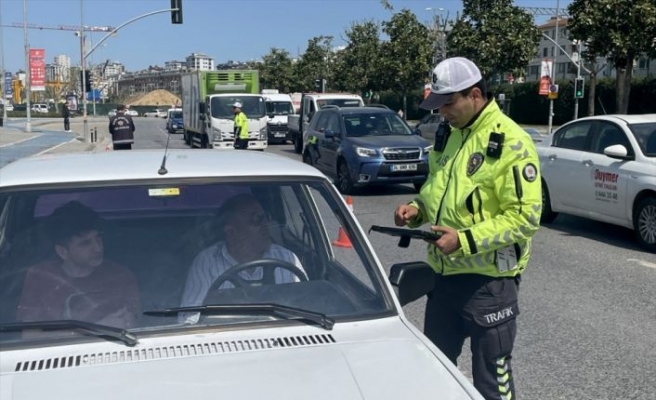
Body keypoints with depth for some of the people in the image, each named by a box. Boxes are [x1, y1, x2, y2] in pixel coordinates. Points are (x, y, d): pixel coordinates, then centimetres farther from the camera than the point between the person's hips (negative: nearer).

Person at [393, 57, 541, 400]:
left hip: (489, 280, -7)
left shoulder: (511, 143, -16)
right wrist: (417, 208, 0)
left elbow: (525, 217, -20)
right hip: (445, 272, 8)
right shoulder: (447, 134, 8)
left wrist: (465, 240, -26)